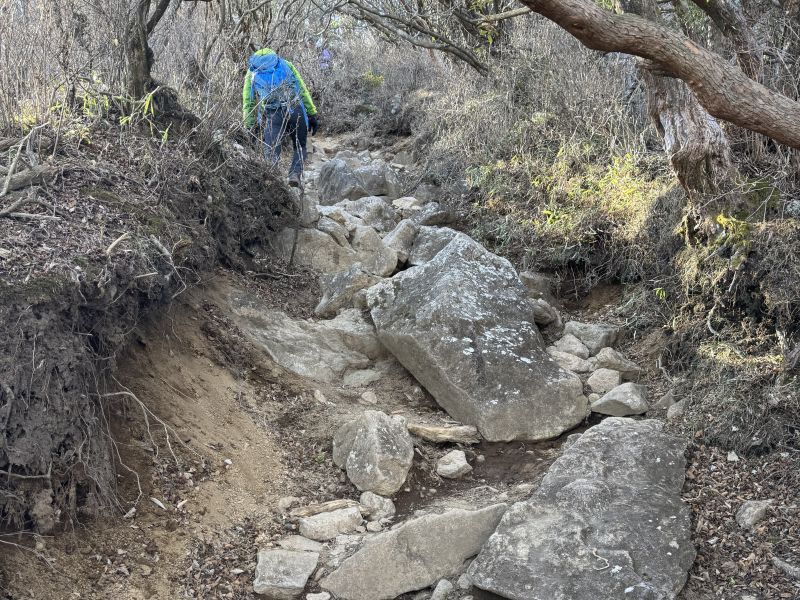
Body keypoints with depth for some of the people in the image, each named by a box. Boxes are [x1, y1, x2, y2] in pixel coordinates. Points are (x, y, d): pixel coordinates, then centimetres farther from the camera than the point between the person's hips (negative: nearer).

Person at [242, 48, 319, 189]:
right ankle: (295, 174, -7)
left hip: (272, 115, 0)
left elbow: (248, 103, 17)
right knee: (300, 147, 16)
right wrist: (312, 114, 13)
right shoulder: (285, 64, 24)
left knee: (272, 154, 3)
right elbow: (303, 90, 15)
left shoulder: (251, 72, 24)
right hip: (295, 110, 0)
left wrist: (249, 127, 17)